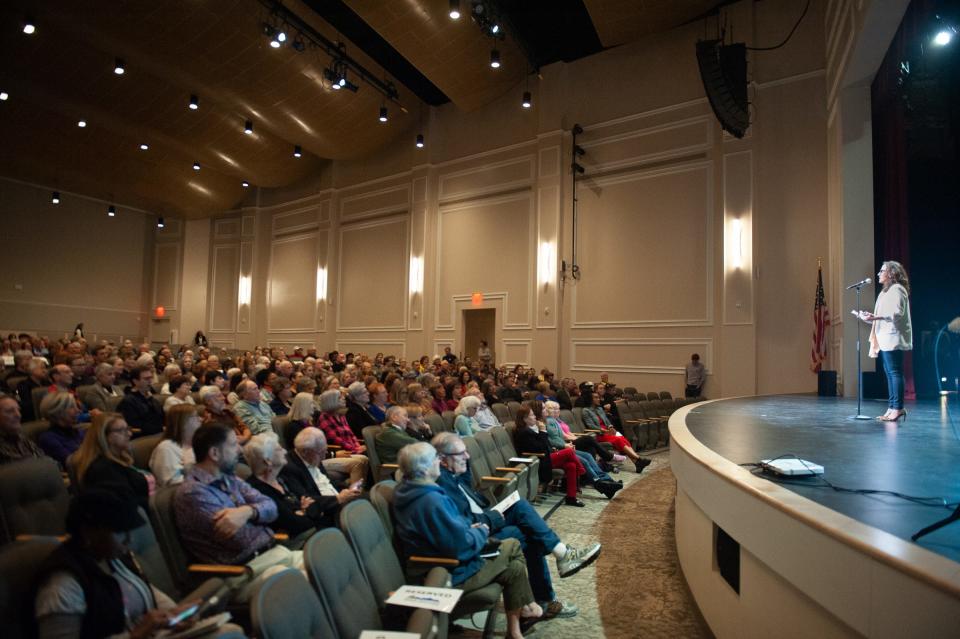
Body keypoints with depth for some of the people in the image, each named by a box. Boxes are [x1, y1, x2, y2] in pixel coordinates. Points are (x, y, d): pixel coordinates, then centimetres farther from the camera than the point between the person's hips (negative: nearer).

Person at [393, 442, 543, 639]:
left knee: (514, 568, 12)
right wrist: (482, 532, -9)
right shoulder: (431, 500, -32)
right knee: (512, 547, 6)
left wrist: (468, 526, 1)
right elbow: (461, 546, -28)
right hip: (451, 573, -9)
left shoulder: (410, 490, -1)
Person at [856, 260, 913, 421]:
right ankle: (892, 408, 9)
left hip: (893, 338, -10)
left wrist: (876, 317, -28)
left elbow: (897, 313, -19)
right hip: (885, 338, 10)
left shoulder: (897, 289, -6)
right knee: (890, 373, 7)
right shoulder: (886, 291, 22)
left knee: (894, 372, -10)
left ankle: (898, 408, -10)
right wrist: (867, 317, 22)